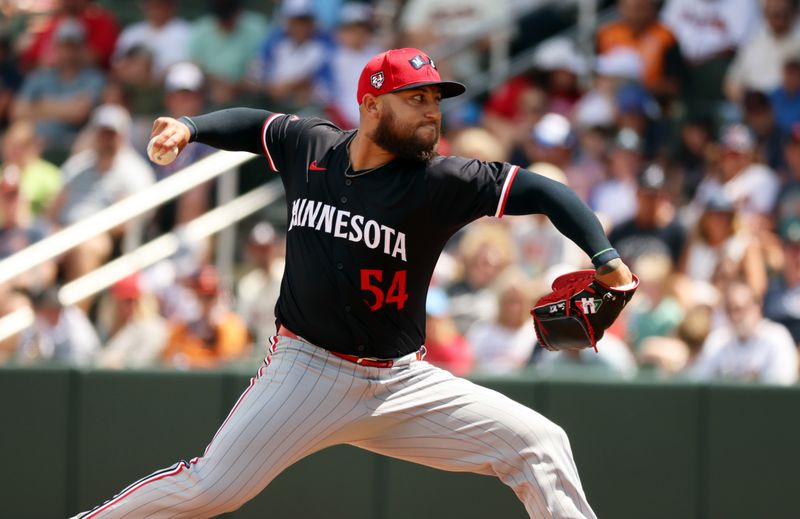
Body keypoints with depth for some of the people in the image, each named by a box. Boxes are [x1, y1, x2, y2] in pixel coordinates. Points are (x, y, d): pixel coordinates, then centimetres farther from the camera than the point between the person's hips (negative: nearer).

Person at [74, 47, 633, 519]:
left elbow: (543, 192, -13)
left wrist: (606, 259, -26)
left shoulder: (441, 181, -9)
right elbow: (251, 122, 20)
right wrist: (190, 128, 2)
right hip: (306, 368, -1)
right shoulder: (309, 145, -1)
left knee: (540, 446, -8)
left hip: (400, 384, 1)